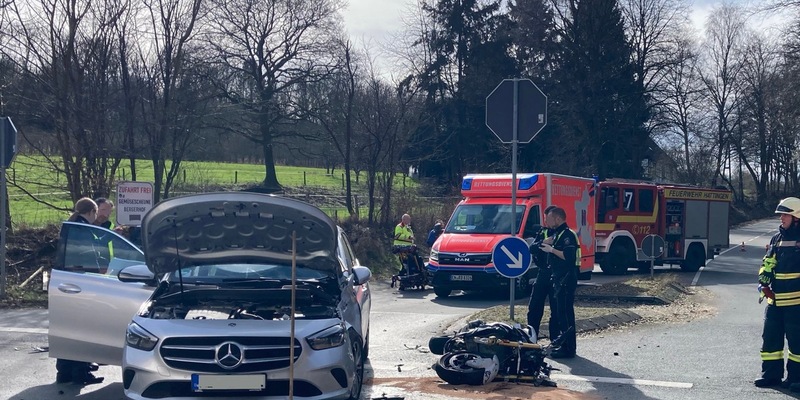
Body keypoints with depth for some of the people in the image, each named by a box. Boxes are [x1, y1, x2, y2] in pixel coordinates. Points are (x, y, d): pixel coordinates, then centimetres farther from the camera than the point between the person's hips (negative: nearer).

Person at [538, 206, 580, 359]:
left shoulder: (567, 234, -14)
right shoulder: (557, 234, 17)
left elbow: (568, 256, -28)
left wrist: (551, 250, -20)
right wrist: (546, 247, 13)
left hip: (566, 279, -11)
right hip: (558, 278, 11)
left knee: (565, 313, -9)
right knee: (556, 312, 16)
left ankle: (568, 348, -7)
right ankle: (557, 343, 24)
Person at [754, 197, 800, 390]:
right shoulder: (777, 238, 13)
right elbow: (768, 261, 19)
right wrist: (764, 276, 1)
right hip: (774, 298, 6)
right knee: (770, 337, 9)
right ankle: (771, 374, 19)